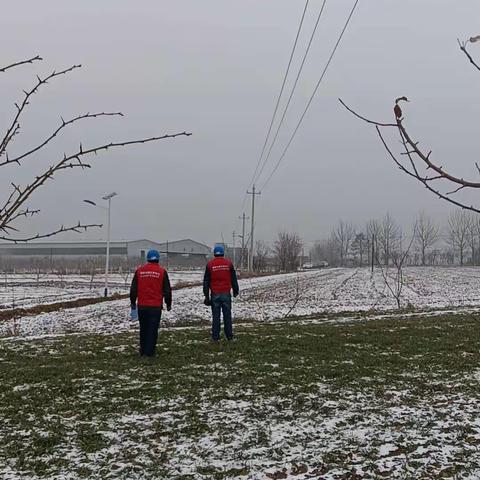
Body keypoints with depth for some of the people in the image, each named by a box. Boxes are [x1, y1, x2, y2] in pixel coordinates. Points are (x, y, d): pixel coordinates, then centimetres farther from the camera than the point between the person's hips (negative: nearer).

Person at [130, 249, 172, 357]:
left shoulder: (139, 271, 4)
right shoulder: (162, 272, -3)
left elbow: (133, 289, 7)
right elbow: (167, 290, 0)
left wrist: (133, 303, 18)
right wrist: (168, 304, 12)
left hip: (142, 306, 3)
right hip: (156, 306, -3)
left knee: (143, 329, 14)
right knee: (153, 329, 2)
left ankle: (143, 350, 22)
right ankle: (150, 352, 2)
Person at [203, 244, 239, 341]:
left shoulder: (210, 265, 1)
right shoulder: (229, 263, 2)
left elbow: (206, 281, 2)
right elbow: (233, 279, 6)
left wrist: (206, 295, 5)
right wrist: (235, 291, 17)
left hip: (215, 294, 0)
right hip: (226, 293, 0)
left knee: (216, 315, 4)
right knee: (227, 315, 6)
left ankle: (215, 336, 5)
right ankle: (229, 336, 9)